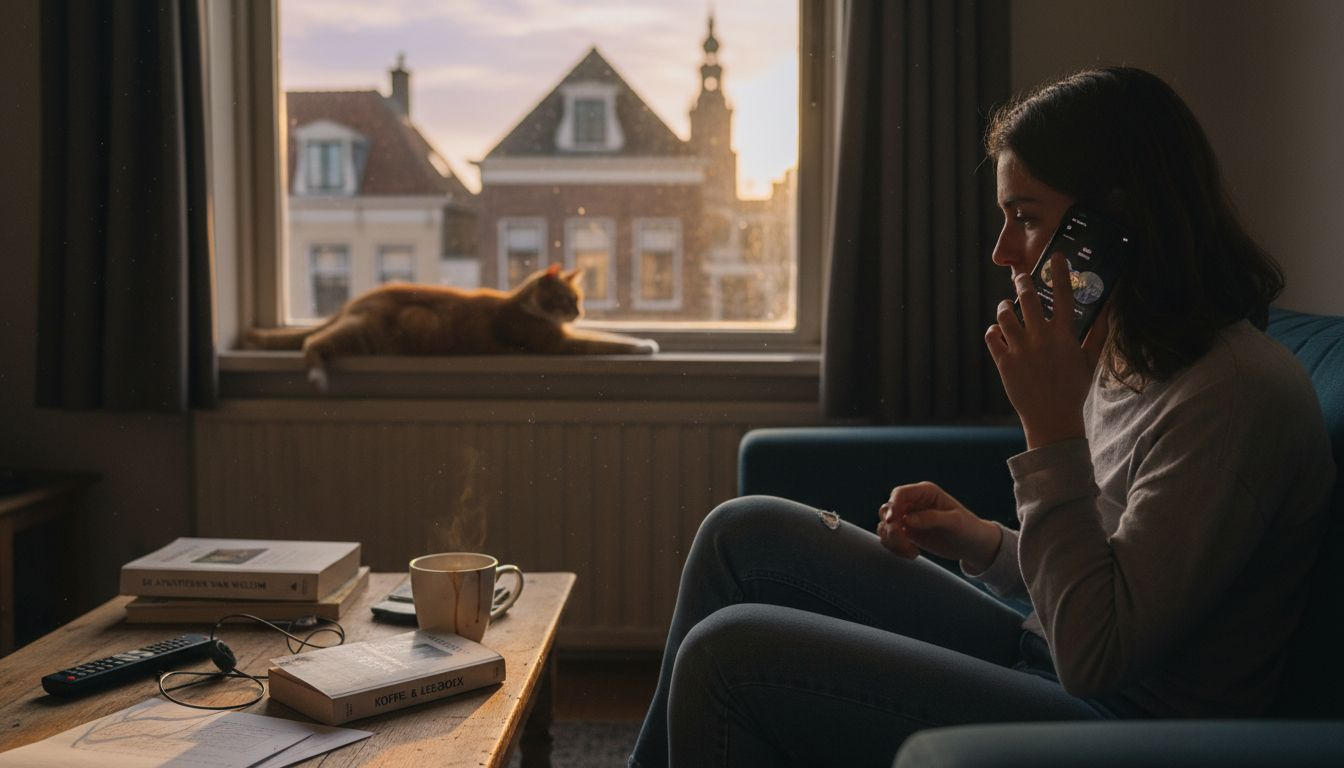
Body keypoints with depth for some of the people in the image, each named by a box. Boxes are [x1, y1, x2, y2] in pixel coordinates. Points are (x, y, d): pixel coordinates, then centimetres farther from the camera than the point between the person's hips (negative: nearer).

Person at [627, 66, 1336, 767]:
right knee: (746, 532, 5)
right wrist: (985, 544, 1)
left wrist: (1053, 428, -24)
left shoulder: (1239, 395, -20)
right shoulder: (1122, 361, 9)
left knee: (728, 656, -17)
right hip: (1042, 661, 9)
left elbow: (1098, 655, -23)